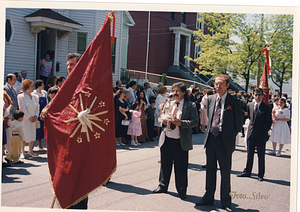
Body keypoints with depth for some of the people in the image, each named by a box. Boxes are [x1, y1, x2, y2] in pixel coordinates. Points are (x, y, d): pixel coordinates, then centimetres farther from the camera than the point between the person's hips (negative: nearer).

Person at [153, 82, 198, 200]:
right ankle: (163, 186, 30)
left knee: (181, 167, 3)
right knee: (165, 164, 14)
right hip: (166, 139, 4)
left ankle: (182, 190, 16)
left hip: (181, 142, -4)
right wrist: (163, 121, -4)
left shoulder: (190, 106, -2)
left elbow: (195, 121, -10)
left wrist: (181, 123, -22)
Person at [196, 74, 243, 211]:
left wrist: (230, 136, 0)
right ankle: (208, 197, 25)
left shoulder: (234, 102, -6)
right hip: (211, 138, 4)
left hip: (225, 140, -4)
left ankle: (225, 201, 17)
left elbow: (238, 123, 0)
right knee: (210, 170, 13)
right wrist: (210, 131, 11)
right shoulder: (210, 99, 8)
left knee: (225, 172, 5)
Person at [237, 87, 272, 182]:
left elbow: (269, 121, 0)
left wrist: (265, 131, -2)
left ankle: (261, 174, 14)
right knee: (249, 154, 11)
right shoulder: (250, 105, 6)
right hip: (251, 133, 4)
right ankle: (247, 172, 22)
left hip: (261, 134, -4)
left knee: (261, 155, 4)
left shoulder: (266, 107, -5)